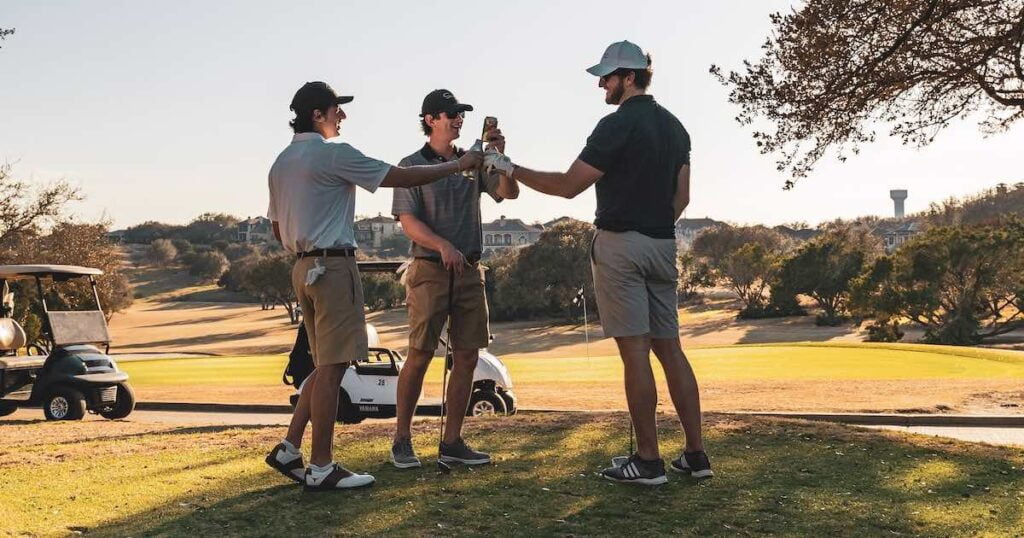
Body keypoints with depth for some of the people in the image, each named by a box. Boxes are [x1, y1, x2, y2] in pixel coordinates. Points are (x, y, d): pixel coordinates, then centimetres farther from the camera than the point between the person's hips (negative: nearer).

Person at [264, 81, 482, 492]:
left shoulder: (282, 162, 16)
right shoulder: (333, 154, -10)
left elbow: (277, 229, 21)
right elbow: (402, 177, -11)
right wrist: (458, 165, -2)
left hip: (304, 268, 9)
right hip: (333, 266, -9)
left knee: (326, 366, 15)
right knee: (332, 368, -5)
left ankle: (289, 449, 14)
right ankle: (320, 469, -2)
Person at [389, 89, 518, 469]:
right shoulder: (412, 165, 0)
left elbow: (509, 192, 3)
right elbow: (408, 221, -9)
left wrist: (500, 155, -12)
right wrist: (442, 246, -25)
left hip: (470, 270, 5)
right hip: (430, 270, -5)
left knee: (467, 357, 3)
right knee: (420, 356, -6)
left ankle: (451, 443, 11)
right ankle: (402, 440, 7)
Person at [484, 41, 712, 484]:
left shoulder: (618, 125, -11)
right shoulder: (673, 126, 15)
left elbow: (569, 185, -12)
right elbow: (681, 197, 16)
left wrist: (511, 169, -4)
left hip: (620, 245, -8)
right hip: (662, 246, 8)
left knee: (634, 351, -5)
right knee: (669, 348, 10)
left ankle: (648, 460, -1)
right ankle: (695, 454, 11)